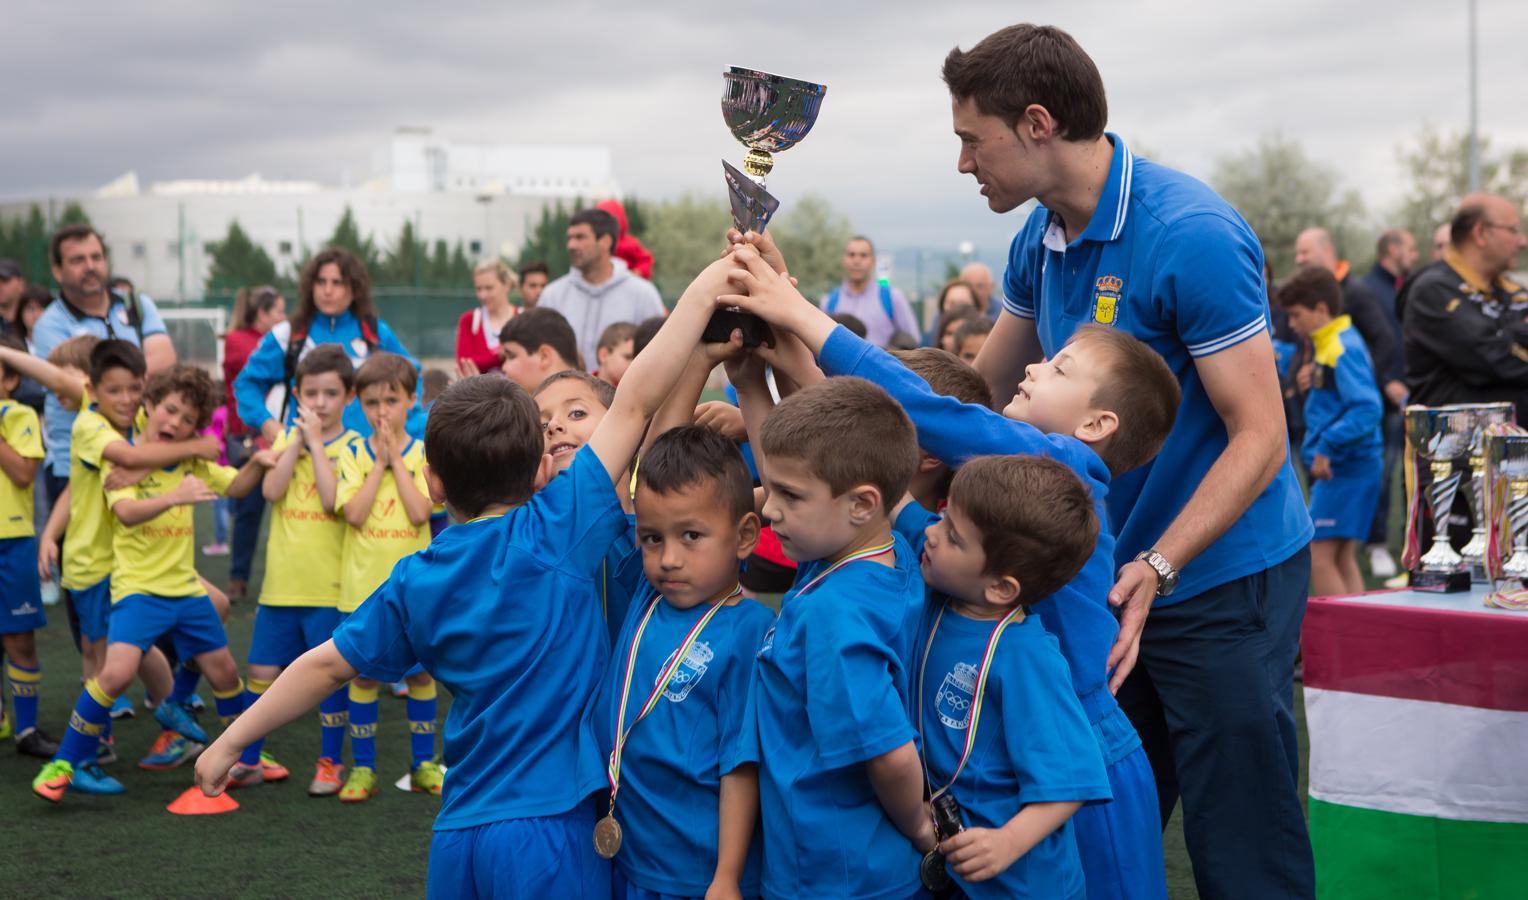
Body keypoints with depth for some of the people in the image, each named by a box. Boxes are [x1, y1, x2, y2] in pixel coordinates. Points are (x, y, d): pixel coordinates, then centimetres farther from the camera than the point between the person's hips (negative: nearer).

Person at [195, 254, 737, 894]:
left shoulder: (414, 584, 4)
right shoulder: (558, 531, -8)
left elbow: (326, 666, 12)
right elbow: (637, 398, -11)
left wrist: (231, 743, 25)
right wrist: (714, 279, -10)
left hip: (457, 839, 5)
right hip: (548, 834, -5)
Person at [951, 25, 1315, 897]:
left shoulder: (1193, 236, -21)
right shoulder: (1041, 241, 5)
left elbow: (1259, 436, -21)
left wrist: (1157, 569, -30)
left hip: (1221, 576, -8)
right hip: (1116, 579, 8)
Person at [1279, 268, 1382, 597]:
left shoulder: (1343, 350, -15)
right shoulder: (1327, 345, 15)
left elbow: (1367, 408, -25)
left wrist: (1327, 447, -26)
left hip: (1343, 468, -10)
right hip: (1341, 467, 10)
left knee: (1319, 556, -9)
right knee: (1343, 559, 12)